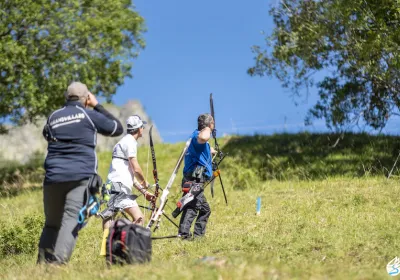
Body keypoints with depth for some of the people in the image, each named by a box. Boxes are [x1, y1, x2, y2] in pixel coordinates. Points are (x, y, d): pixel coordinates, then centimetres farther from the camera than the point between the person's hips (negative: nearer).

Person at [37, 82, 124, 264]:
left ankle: (43, 263, 11)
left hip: (53, 177, 4)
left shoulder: (53, 117, 14)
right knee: (71, 220, -13)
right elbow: (118, 129, 17)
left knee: (51, 223, 15)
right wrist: (97, 106, 21)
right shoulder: (90, 116, 4)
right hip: (81, 177, -4)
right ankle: (59, 262, -30)